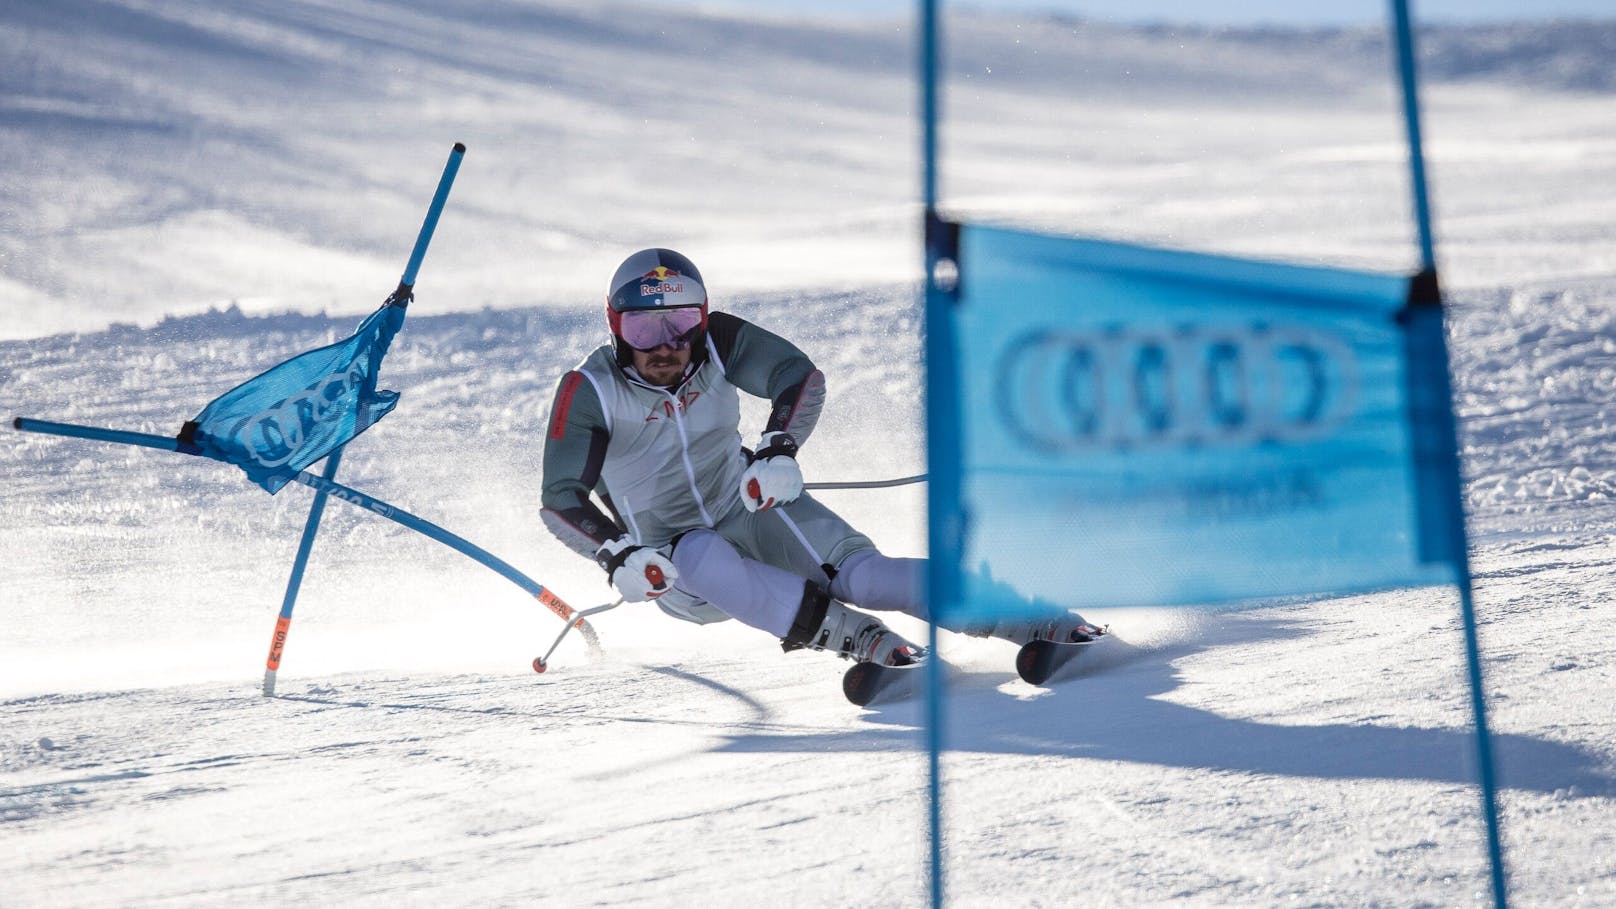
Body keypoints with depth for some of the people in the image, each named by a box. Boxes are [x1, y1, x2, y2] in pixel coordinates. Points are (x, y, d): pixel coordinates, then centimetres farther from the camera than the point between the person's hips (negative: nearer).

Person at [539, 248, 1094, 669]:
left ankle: (1037, 623, -31)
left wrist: (778, 448, -32)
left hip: (750, 510, 1)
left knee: (858, 570, -24)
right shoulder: (590, 391, -15)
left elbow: (801, 377, -13)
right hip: (672, 567, -1)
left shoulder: (715, 340, -10)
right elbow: (560, 499, -17)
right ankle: (854, 635, -48)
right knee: (702, 559, -39)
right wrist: (616, 555, -34)